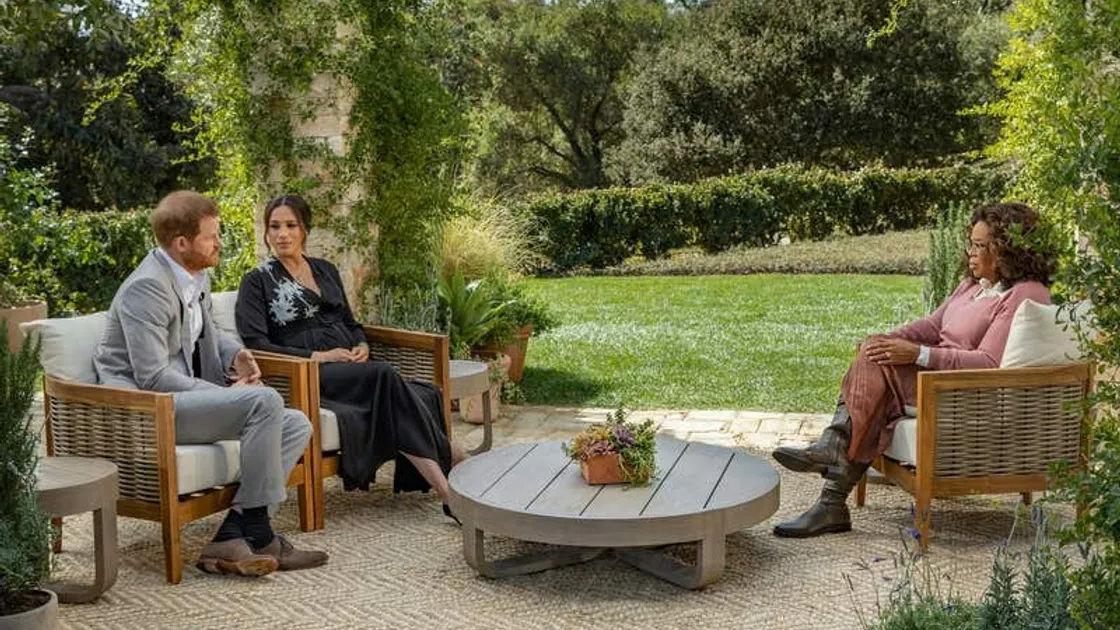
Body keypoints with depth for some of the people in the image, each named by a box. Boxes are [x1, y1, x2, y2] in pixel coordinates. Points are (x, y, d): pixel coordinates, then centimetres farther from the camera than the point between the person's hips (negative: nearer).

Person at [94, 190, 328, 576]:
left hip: (184, 401, 10)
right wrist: (226, 394, -17)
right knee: (264, 401, -28)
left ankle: (231, 537, -13)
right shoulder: (147, 288, -17)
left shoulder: (197, 276, 11)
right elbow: (152, 377, -23)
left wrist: (235, 355, 7)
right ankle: (256, 536, -19)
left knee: (296, 426, -1)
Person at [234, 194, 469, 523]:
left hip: (352, 368, 6)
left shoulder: (326, 270, 21)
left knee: (424, 396, -27)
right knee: (386, 377, -34)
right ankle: (457, 460, -36)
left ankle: (446, 489, -35)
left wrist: (362, 345, 3)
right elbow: (255, 345, -7)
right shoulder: (258, 281, 5)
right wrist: (318, 356, -15)